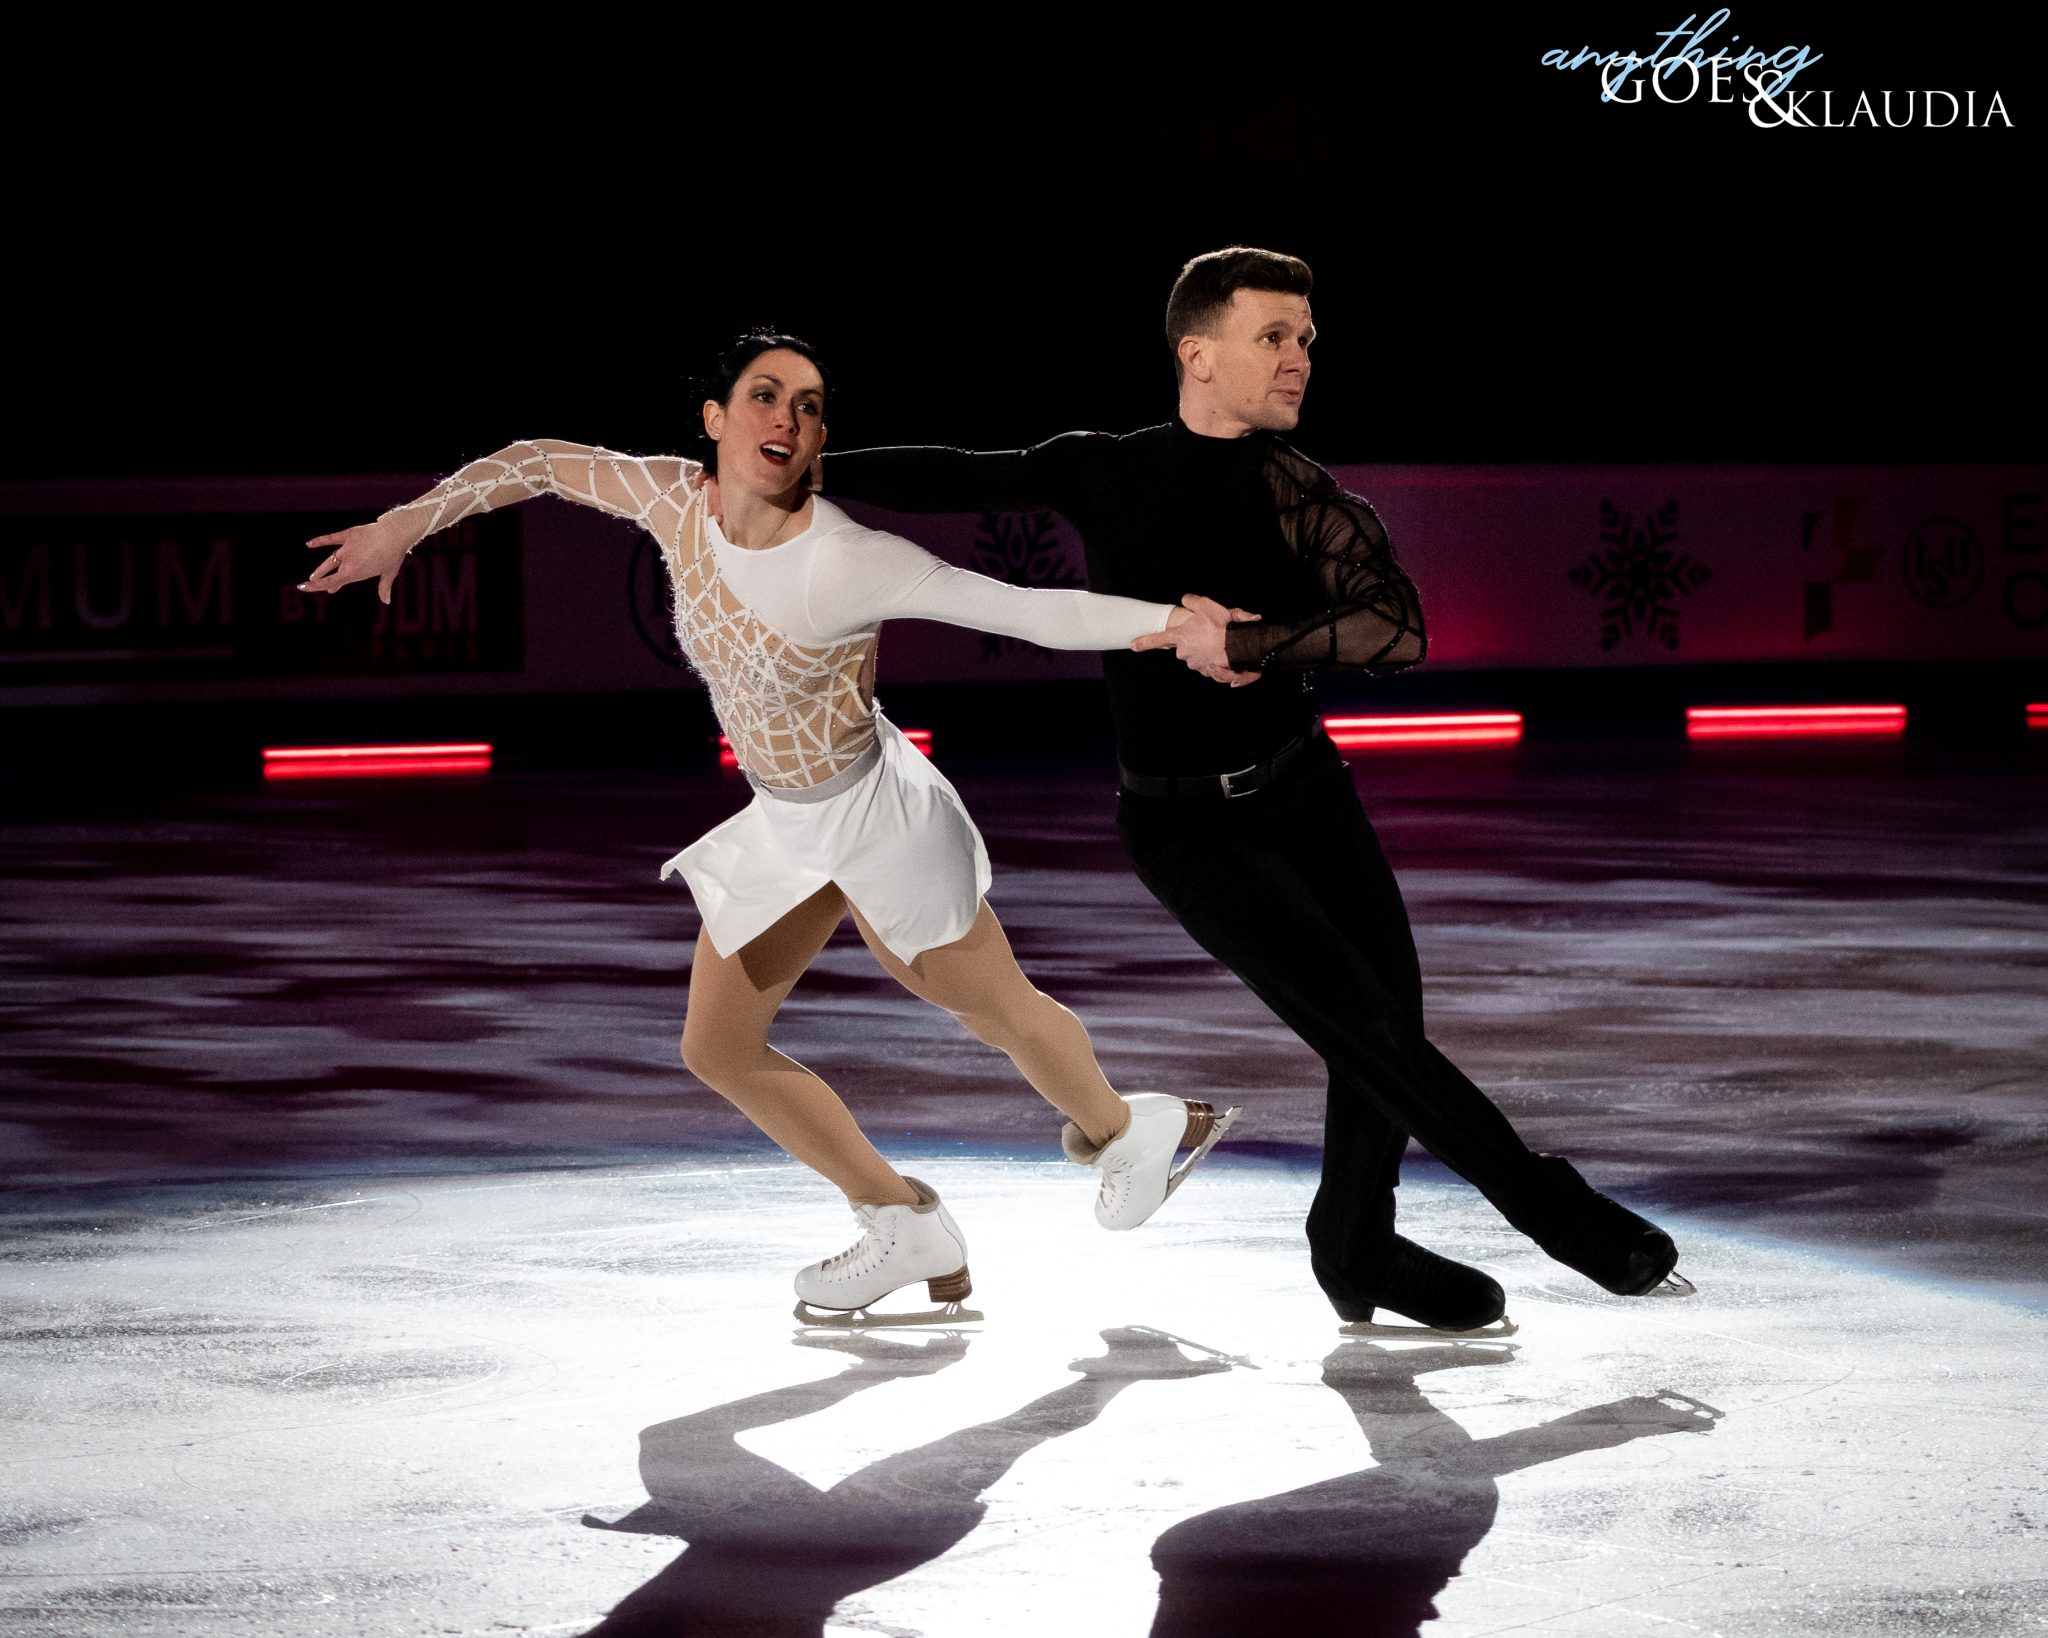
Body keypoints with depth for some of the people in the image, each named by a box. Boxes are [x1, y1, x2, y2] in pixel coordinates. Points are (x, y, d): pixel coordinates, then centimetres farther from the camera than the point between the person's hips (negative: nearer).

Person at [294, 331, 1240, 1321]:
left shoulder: (846, 561, -31)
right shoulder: (678, 500, -14)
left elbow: (1026, 609, -34)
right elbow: (540, 463, 2)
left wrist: (1176, 620, -43)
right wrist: (405, 525, 4)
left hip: (876, 811, -6)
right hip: (782, 826, 6)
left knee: (998, 1010, 11)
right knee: (717, 1049, 8)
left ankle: (1121, 1130, 45)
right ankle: (903, 1226, 22)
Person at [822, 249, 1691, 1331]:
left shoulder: (1300, 493, -5)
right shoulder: (1100, 472, -5)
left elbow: (1396, 632, -18)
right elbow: (947, 479, 6)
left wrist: (1244, 644, -24)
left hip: (1306, 790, 3)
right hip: (1188, 826, -3)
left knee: (1392, 1012, 0)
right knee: (1361, 1019, -14)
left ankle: (1359, 1251, 23)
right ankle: (1550, 1206, -3)